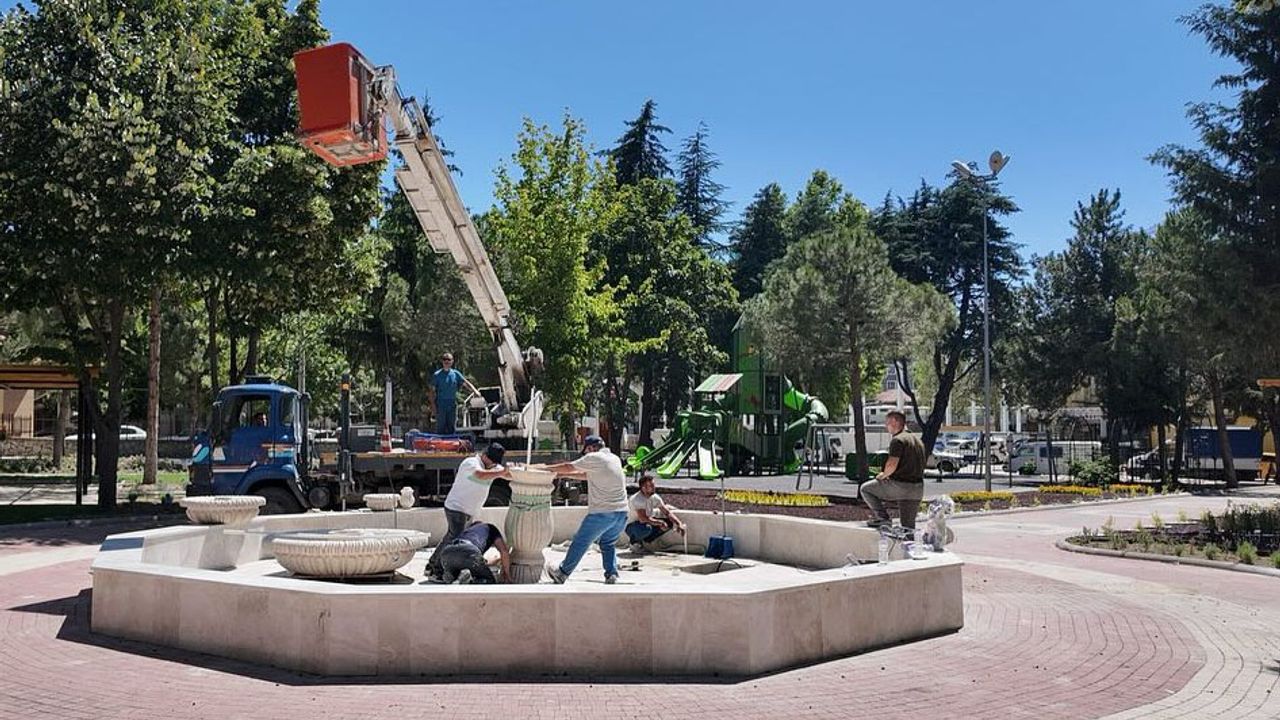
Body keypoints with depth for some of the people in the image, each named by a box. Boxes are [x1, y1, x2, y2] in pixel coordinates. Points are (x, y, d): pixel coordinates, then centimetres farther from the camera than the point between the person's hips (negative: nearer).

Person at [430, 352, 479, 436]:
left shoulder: (456, 374, 8)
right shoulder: (437, 375, 0)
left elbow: (466, 383, 5)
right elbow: (432, 391, 0)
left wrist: (475, 391, -13)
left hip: (452, 404, 3)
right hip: (441, 404, -3)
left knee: (451, 428, 7)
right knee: (440, 428, -2)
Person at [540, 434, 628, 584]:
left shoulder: (594, 458, -5)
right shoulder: (615, 459, 18)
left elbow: (568, 467, 3)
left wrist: (548, 468, 17)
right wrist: (564, 475, 25)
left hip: (602, 512, -7)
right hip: (621, 512, 7)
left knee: (580, 542, 6)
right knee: (608, 543, 22)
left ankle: (562, 573, 17)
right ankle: (611, 573, 8)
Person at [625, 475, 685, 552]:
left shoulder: (655, 497, -6)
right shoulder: (637, 499, -28)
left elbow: (668, 513, -4)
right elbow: (643, 519, -36)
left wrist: (679, 524, -18)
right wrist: (660, 522, -28)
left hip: (645, 523, 8)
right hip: (631, 526, -8)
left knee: (670, 522, -4)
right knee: (647, 528, -39)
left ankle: (645, 540, 4)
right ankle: (634, 540, -6)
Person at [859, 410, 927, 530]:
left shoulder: (897, 440, -11)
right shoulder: (918, 441, 18)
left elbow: (892, 464, -22)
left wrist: (883, 475, -1)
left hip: (901, 485, -8)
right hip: (918, 489, 8)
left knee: (866, 489, 6)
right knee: (909, 524, 17)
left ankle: (882, 517, -4)